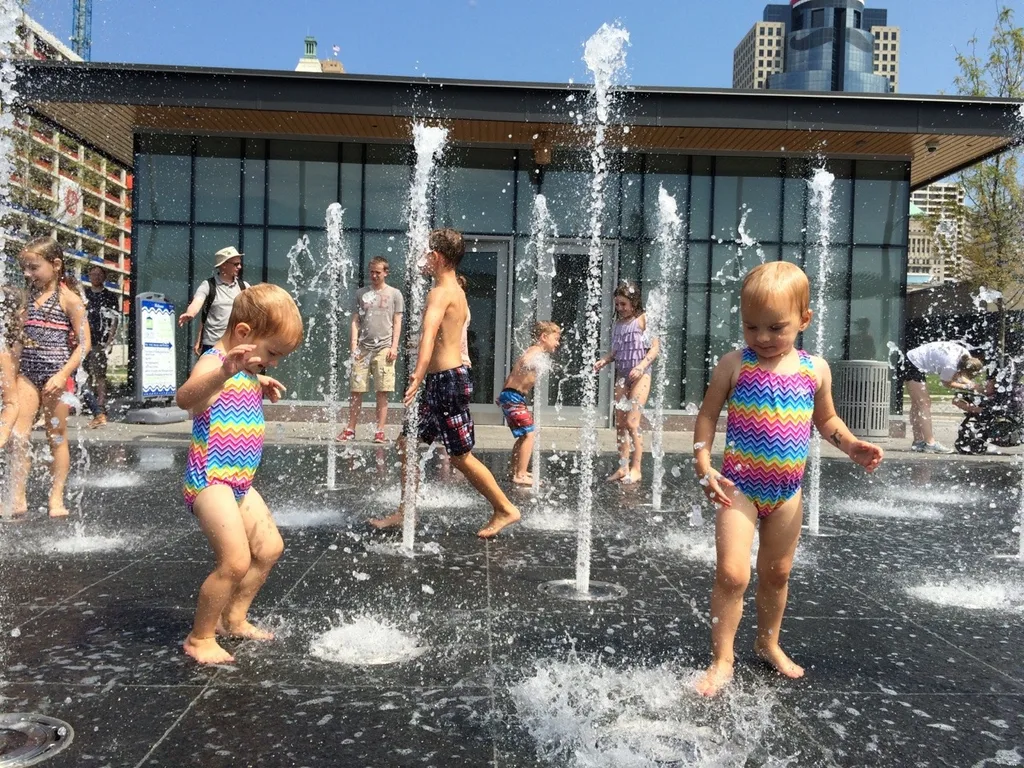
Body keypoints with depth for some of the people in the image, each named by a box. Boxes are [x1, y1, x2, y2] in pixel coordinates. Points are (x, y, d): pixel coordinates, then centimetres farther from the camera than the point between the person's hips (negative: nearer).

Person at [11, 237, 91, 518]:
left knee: (56, 437, 4)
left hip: (56, 375, -5)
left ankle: (56, 498, 11)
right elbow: (21, 337, 21)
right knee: (18, 436, -3)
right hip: (28, 373, 5)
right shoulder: (28, 296, 11)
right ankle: (18, 499, 2)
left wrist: (63, 374, -20)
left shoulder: (68, 298, -7)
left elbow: (84, 343, -11)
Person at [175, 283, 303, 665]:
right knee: (236, 561, -16)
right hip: (210, 479, -10)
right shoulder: (214, 362, -17)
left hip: (239, 481, 10)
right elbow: (186, 397, -41)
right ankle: (199, 638, 3)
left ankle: (233, 618, 29)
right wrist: (224, 372, -59)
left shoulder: (246, 370, 12)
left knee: (270, 547, 15)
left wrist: (260, 387, 15)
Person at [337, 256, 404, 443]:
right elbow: (355, 321, 12)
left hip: (384, 348, -2)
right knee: (356, 391, 3)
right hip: (363, 348, 2)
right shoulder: (361, 293, 14)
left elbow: (397, 323, 5)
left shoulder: (394, 294, 8)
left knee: (382, 393, -2)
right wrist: (354, 345, 1)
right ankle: (350, 430, 9)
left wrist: (394, 347, -5)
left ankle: (380, 431, 3)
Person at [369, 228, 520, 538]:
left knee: (461, 456, -1)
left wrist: (419, 373, -47)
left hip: (446, 381, -10)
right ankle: (405, 512, 20)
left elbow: (429, 333, -34)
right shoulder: (456, 291, 14)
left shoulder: (440, 293, -16)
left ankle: (505, 509, 11)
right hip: (439, 383, 10)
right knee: (407, 443, 13)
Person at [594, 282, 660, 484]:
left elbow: (655, 348, -8)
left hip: (640, 375, -6)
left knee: (632, 422, -11)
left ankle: (636, 468, -1)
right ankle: (623, 467, 13)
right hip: (622, 375, 6)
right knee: (619, 423, 5)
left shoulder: (643, 320, -5)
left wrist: (641, 366, -20)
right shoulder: (617, 324, 12)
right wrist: (603, 361, -3)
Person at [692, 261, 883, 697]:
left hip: (787, 492, 4)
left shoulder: (816, 370, 0)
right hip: (739, 487, -4)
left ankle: (768, 643, 40)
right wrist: (704, 467, -14)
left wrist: (852, 446, -5)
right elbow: (708, 415, -4)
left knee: (776, 574, 18)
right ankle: (722, 660, 5)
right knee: (732, 574, -12)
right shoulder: (734, 365, -9)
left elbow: (826, 420, 14)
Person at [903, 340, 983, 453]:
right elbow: (946, 383, -11)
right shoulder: (950, 365, -30)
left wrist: (969, 384, -5)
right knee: (924, 404, -9)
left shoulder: (965, 357, -6)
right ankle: (930, 444, -9)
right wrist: (966, 386, -11)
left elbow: (955, 375, 8)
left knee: (917, 405, 12)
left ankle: (918, 442, 17)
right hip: (913, 365, -10)